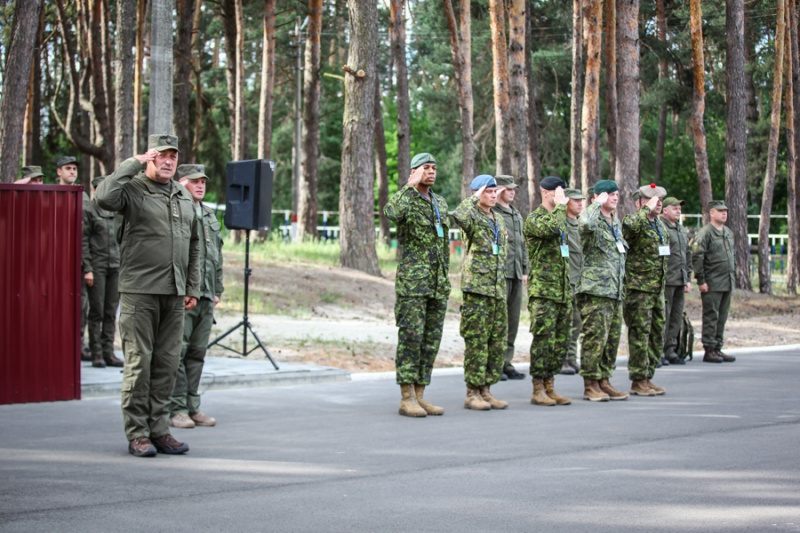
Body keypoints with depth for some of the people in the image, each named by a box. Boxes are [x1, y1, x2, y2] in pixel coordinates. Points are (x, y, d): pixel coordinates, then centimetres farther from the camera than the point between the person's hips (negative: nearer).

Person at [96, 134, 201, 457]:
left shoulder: (184, 196, 16)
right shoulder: (133, 189, -3)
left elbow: (194, 245, 21)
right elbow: (104, 198, -26)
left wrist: (192, 288, 16)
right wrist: (134, 163, -16)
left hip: (174, 292, 6)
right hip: (139, 290, -6)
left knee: (167, 362, 7)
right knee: (139, 361, -3)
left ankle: (159, 428, 15)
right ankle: (137, 433, 3)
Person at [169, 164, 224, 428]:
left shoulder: (210, 216, 20)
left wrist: (217, 290, 21)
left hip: (205, 297, 7)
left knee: (197, 353, 10)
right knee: (177, 352, -5)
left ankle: (193, 407, 15)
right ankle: (177, 409, 0)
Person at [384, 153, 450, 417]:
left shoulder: (440, 203, 17)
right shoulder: (406, 198, -4)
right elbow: (391, 212, -31)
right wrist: (411, 185, -20)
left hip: (438, 284, 7)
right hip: (412, 281, -7)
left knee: (431, 340, 7)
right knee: (411, 337, -8)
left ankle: (419, 395, 12)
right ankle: (407, 398, -5)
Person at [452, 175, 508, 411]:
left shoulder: (498, 221, 19)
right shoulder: (473, 217, -5)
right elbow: (459, 216, -31)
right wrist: (475, 198, -16)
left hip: (498, 289, 8)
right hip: (476, 286, -8)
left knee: (498, 342, 8)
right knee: (476, 341, -6)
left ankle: (486, 389, 15)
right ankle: (472, 393, -1)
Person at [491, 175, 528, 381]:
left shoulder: (517, 215, 21)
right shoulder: (491, 213, -6)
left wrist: (525, 270, 20)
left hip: (516, 274, 8)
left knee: (513, 320, 8)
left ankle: (506, 362, 14)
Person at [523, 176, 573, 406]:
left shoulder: (560, 218, 20)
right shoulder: (534, 219, -6)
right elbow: (550, 228, -31)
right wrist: (560, 205, -14)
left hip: (562, 292, 8)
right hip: (543, 291, -8)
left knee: (560, 342, 7)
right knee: (543, 339, -8)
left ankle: (549, 386, 14)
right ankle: (538, 390, -3)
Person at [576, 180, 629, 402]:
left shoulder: (616, 222, 20)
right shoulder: (594, 220, -7)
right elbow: (585, 222, -34)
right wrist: (598, 203, -17)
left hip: (615, 290, 9)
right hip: (595, 289, -9)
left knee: (612, 338, 9)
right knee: (595, 337, -9)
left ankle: (604, 381, 17)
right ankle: (590, 385, -3)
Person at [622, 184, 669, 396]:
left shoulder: (659, 225, 17)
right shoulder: (636, 221, -10)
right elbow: (629, 225, -38)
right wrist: (647, 210, -25)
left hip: (658, 289, 9)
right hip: (638, 289, -9)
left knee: (657, 335, 11)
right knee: (640, 334, -6)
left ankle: (647, 377, 20)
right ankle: (638, 381, 0)